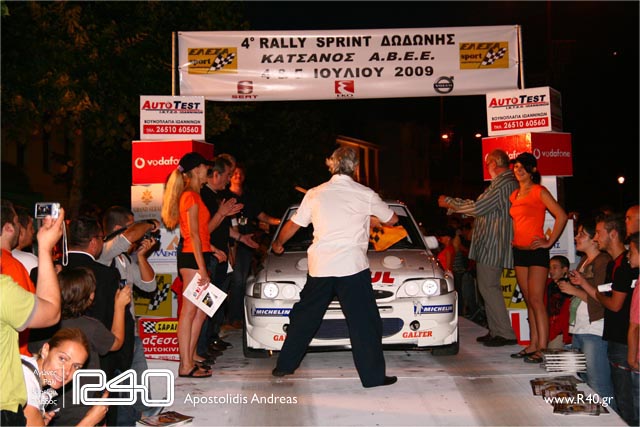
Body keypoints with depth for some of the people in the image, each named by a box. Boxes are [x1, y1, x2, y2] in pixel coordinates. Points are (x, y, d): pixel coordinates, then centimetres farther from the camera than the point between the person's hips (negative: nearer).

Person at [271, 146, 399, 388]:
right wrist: (374, 219, 38)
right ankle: (373, 376, 3)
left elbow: (293, 225, 18)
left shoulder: (315, 194, 8)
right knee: (363, 323, 2)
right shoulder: (366, 195, 1)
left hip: (319, 268, 4)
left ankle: (284, 365, 25)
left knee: (305, 316, 17)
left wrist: (278, 244, 37)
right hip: (352, 268, -3)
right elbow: (392, 220, 15)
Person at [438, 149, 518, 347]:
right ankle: (495, 331, 20)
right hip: (491, 244, 11)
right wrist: (453, 204, 20)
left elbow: (478, 208, -18)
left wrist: (449, 203, -6)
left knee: (488, 287, -8)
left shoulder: (503, 183, -16)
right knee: (490, 287, 14)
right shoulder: (508, 182, 19)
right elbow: (481, 206, 21)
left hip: (492, 245, -11)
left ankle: (506, 334, -6)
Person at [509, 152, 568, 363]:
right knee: (529, 301, 9)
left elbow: (562, 216, -13)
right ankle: (533, 345, 13)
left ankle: (542, 348, -9)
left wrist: (549, 242, -12)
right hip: (519, 251, 7)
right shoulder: (514, 195, 15)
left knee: (536, 300, -11)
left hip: (536, 251, -7)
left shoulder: (539, 191, -6)